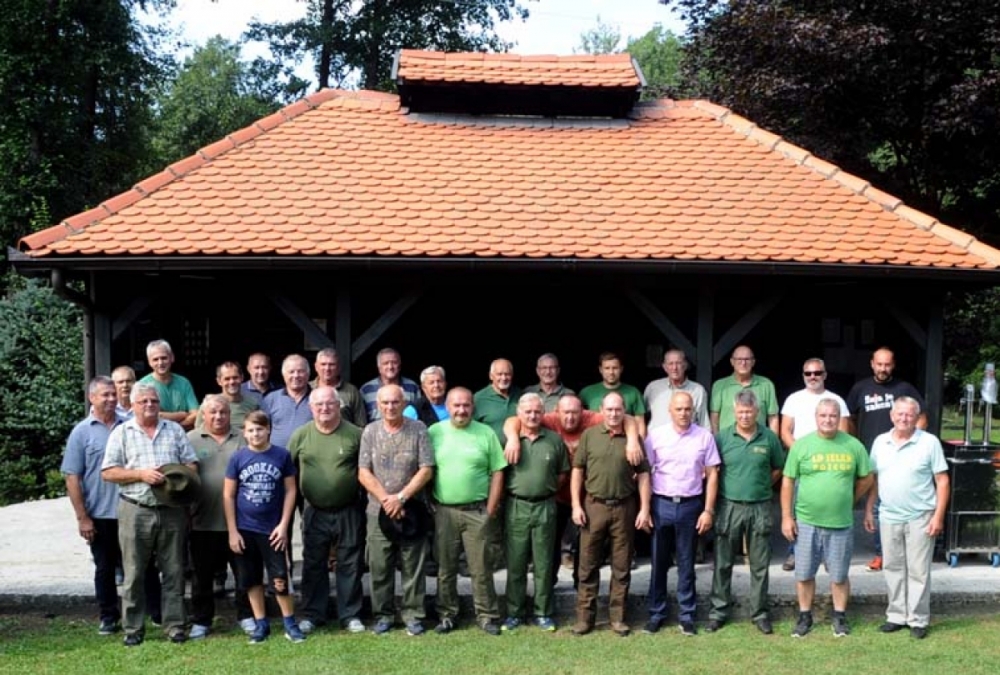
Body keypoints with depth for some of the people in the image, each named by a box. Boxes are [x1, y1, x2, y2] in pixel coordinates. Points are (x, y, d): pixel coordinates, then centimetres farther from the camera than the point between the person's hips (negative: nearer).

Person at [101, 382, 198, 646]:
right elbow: (108, 472, -2)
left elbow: (192, 464, 10)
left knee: (174, 572, 5)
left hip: (172, 510, 2)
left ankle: (175, 625, 13)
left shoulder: (175, 430, 11)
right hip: (136, 511, -2)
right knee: (134, 574, 3)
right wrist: (140, 474, -13)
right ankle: (133, 629, 12)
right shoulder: (121, 432, 4)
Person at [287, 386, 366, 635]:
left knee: (349, 564, 7)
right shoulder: (301, 435, -1)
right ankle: (312, 615, 22)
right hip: (315, 512, 2)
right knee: (313, 565, 10)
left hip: (348, 511, -1)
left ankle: (350, 615, 18)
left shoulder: (355, 434, -6)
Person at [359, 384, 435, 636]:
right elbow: (364, 474, 0)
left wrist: (401, 497, -12)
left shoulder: (418, 430, -1)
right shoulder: (370, 431, 3)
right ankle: (383, 615, 18)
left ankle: (413, 615, 15)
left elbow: (426, 470, -5)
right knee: (379, 567, 6)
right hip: (378, 511, 1)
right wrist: (386, 499, -10)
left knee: (413, 567, 4)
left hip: (412, 511, -1)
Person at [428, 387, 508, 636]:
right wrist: (429, 505, -1)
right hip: (444, 511, 1)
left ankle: (487, 616, 15)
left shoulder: (486, 433, 1)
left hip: (477, 512, -1)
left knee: (481, 568, 4)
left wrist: (491, 509, -4)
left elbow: (497, 472, 1)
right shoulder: (434, 432, 3)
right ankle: (447, 615, 22)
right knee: (445, 568, 10)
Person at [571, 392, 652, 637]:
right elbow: (577, 470, 4)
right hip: (594, 506, 0)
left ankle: (618, 616, 17)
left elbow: (643, 474, 4)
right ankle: (585, 616, 12)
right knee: (588, 564, 4)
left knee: (622, 566, 7)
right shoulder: (589, 435, 2)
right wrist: (576, 505, -3)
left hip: (624, 507, 0)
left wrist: (644, 509, -3)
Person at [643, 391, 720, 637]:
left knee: (686, 564, 9)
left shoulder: (704, 437, 0)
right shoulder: (656, 436, -1)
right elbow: (645, 472, 2)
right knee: (659, 563, 8)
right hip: (661, 504, 0)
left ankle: (686, 615, 18)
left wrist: (708, 510, -2)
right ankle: (656, 613, 19)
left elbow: (712, 475, 3)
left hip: (690, 506, 0)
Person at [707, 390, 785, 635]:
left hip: (760, 508, 1)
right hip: (729, 507, 0)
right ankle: (719, 611, 18)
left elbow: (778, 468, 12)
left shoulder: (769, 438, -1)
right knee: (723, 563, 7)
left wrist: (762, 486, 4)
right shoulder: (722, 437, -3)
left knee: (760, 565, 9)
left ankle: (759, 613, 21)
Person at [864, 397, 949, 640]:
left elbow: (942, 481, -6)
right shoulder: (880, 442, 5)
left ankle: (918, 620, 13)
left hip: (919, 519, -4)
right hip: (889, 518, 4)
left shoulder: (929, 442, -7)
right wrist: (869, 510, 8)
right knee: (893, 569, 12)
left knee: (918, 571, 3)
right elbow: (873, 479, 12)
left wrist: (938, 516, -11)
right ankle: (896, 616, 23)